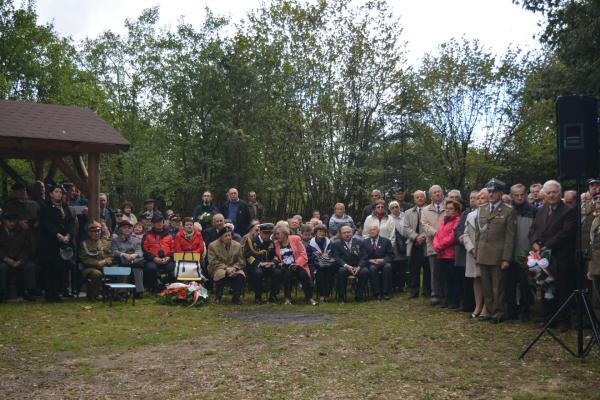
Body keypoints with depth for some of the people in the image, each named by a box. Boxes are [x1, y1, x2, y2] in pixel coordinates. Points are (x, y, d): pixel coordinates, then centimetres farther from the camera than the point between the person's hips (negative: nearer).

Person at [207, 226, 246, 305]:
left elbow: (240, 262, 5)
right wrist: (226, 268, -21)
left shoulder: (237, 245, 7)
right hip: (218, 269, -2)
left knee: (241, 275, -30)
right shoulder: (213, 246, -2)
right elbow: (213, 262, -9)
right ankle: (218, 297, -13)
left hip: (233, 269, 3)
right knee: (221, 274, -38)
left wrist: (234, 268, -17)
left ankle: (236, 297, -8)